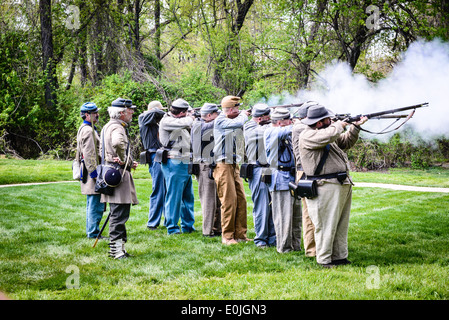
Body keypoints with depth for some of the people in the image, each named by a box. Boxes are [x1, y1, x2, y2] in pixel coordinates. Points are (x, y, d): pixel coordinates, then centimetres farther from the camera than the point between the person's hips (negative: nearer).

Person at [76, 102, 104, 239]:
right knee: (96, 204, -8)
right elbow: (89, 154, -21)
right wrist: (95, 173, -22)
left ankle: (91, 231, 23)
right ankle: (93, 232, -5)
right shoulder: (88, 130, -15)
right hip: (91, 170, -11)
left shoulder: (88, 129, 19)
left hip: (91, 170, 11)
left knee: (93, 204, 16)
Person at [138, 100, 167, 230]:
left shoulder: (157, 123, 19)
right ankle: (152, 223, 0)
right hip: (155, 158, -7)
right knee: (158, 192, -7)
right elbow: (155, 112, -18)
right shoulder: (144, 119, -1)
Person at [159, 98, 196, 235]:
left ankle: (188, 226, 23)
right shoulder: (166, 121, -12)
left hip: (185, 164, 9)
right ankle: (172, 227, 1)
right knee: (174, 196, -5)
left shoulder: (179, 121, 16)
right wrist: (191, 118, -4)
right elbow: (184, 123, -25)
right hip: (174, 164, -9)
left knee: (188, 196, 14)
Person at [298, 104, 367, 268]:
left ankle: (340, 257, 20)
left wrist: (355, 127, 15)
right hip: (326, 188, -10)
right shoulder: (307, 135, -12)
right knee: (326, 225, -6)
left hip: (343, 185, 10)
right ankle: (324, 260, 2)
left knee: (341, 225, 13)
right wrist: (339, 125, -9)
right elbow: (329, 136, -29)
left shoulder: (326, 131, 17)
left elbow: (346, 142, 29)